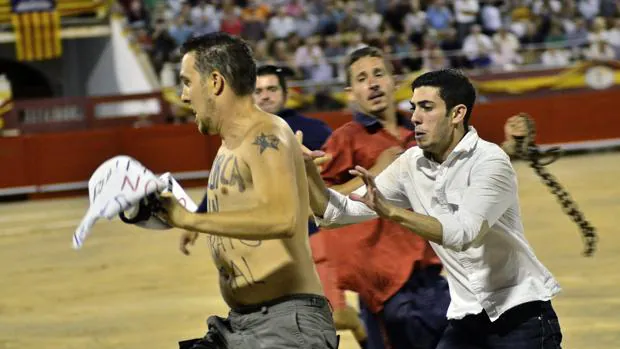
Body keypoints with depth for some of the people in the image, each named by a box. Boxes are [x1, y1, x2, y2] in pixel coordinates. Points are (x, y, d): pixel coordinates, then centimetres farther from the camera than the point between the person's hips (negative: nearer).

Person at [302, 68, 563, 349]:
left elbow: (464, 232, -31)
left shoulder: (489, 161, -16)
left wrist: (391, 211, -39)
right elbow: (341, 211, 6)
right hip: (467, 319, 6)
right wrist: (309, 171, -11)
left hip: (522, 316, -6)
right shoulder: (411, 165, 2)